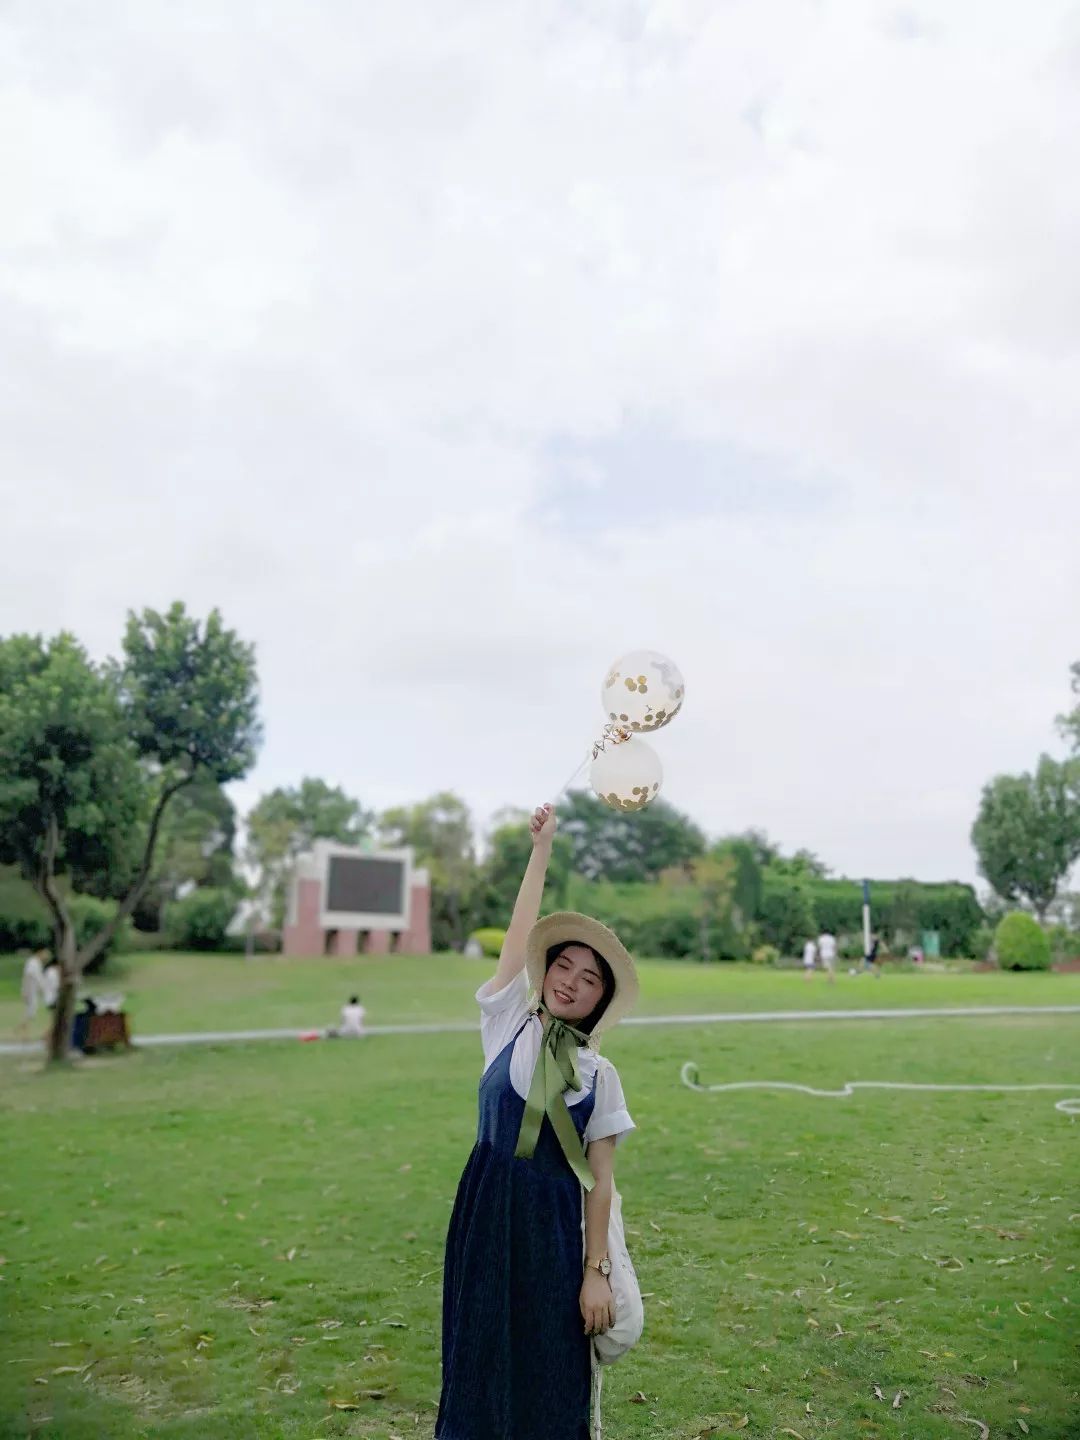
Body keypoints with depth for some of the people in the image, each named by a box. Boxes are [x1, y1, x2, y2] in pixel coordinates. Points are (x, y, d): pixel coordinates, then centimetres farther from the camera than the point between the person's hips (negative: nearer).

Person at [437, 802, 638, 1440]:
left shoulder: (600, 1075, 0)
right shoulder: (508, 1023, 0)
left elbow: (600, 1181, -1)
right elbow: (521, 932, -6)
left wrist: (597, 1273, -6)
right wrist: (543, 847, -8)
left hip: (554, 1225, 0)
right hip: (486, 1212, 1)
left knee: (550, 1377, 8)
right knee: (480, 1362, 10)